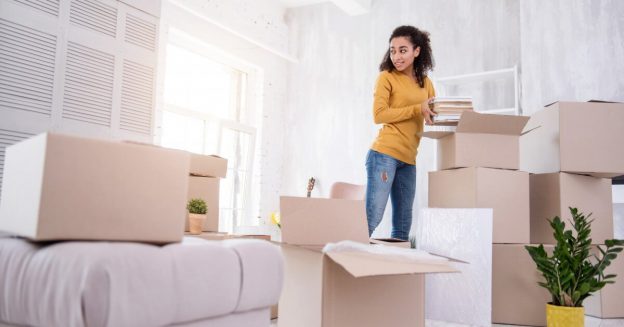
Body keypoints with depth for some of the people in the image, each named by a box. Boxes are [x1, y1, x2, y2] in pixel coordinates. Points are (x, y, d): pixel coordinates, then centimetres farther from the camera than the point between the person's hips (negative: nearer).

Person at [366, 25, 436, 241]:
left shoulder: (425, 82, 18)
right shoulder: (386, 77, 1)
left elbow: (434, 116, 15)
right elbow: (379, 115, -10)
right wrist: (417, 109, -14)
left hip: (408, 159, 6)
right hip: (384, 154, -6)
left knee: (403, 227, 9)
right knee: (371, 219, -11)